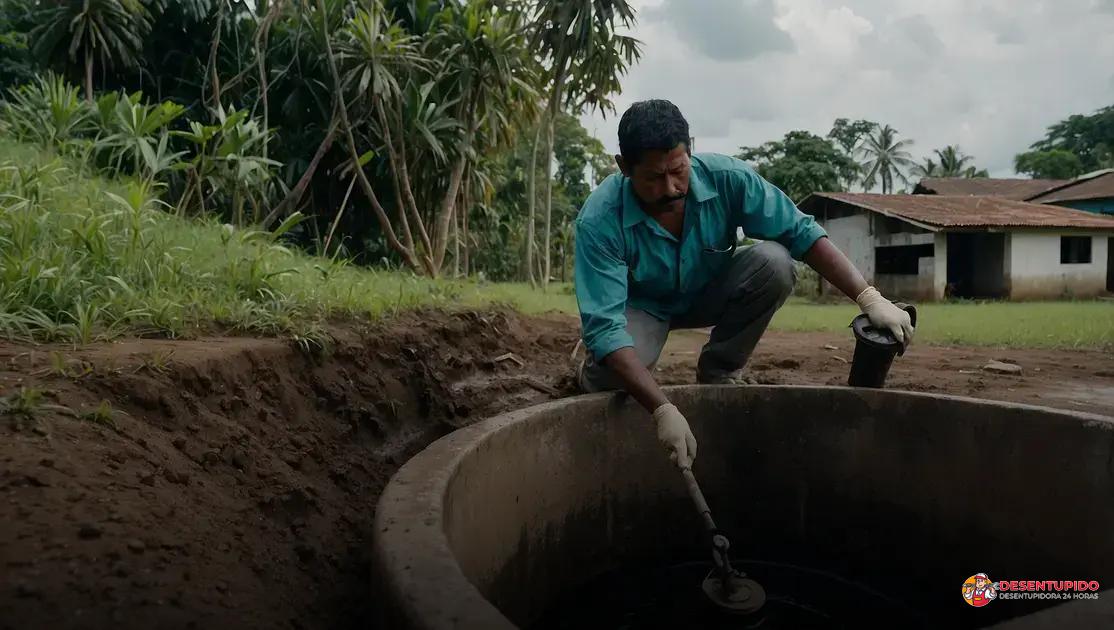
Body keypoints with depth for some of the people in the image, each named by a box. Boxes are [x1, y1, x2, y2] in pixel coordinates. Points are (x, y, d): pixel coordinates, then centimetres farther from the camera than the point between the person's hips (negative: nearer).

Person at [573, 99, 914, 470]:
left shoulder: (725, 177, -26)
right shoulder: (598, 221, -33)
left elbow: (800, 232, -22)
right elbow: (604, 325, -39)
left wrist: (869, 298, -34)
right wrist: (662, 409, -50)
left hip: (708, 294, 3)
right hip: (642, 305, -3)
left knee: (774, 262, -27)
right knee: (607, 378, -35)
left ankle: (718, 376, -7)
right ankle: (591, 370, 6)